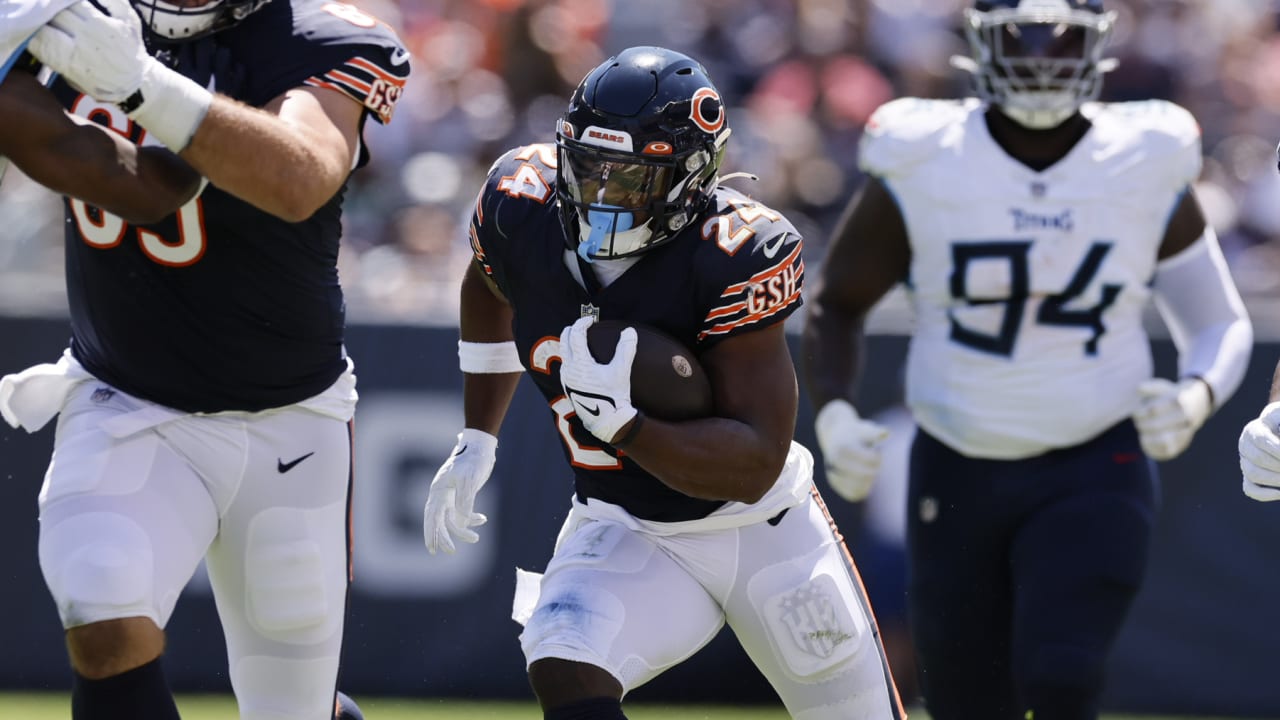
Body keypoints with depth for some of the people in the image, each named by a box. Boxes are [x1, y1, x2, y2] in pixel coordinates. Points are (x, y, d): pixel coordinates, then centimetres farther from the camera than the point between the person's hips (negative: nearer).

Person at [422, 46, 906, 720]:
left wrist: (622, 423, -40)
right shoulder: (520, 205, -14)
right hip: (624, 536, 2)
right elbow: (489, 291, 14)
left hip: (766, 533, -2)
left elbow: (755, 468, -28)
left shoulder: (734, 255, -27)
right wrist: (476, 441, 12)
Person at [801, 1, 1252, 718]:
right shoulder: (921, 168, -6)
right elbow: (838, 304, 6)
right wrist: (834, 416, -12)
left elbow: (1221, 323, 6)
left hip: (1094, 476, -1)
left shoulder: (1149, 170, -4)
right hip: (957, 476, 1)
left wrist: (1195, 399, -16)